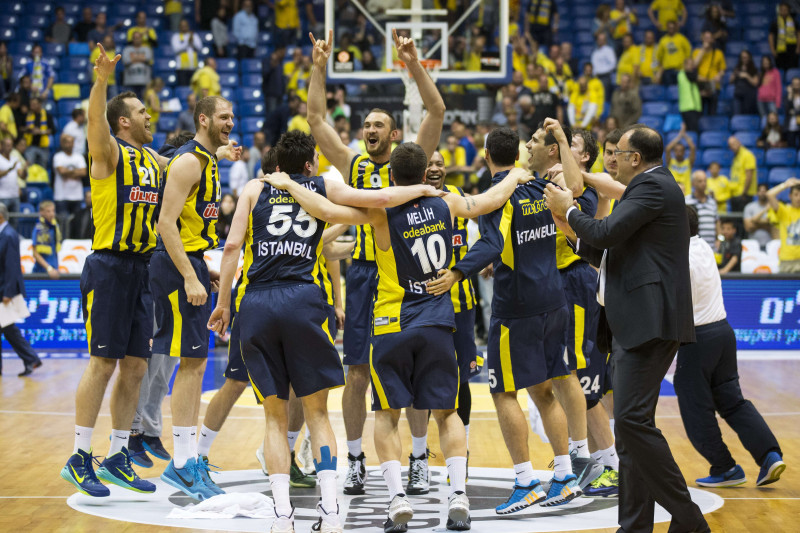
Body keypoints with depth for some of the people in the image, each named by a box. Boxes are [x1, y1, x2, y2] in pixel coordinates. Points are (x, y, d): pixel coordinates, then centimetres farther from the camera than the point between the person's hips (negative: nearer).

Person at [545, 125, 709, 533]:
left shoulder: (654, 186, -8)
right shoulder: (648, 189, 24)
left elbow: (606, 233, -18)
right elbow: (608, 253, 28)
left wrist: (569, 210, -1)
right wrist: (570, 227, 20)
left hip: (649, 322, -11)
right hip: (632, 325, 11)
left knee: (632, 420, -18)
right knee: (629, 424, 9)